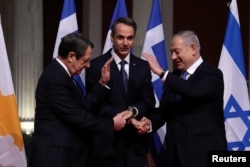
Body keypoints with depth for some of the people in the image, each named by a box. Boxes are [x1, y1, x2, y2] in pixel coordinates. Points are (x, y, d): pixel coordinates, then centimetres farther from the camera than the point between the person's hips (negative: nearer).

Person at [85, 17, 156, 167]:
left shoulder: (143, 66, 10)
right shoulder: (96, 65, -3)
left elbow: (149, 101, 3)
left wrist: (134, 111, -18)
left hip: (136, 141, 4)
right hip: (107, 142, -3)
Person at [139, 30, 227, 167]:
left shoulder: (212, 74, -7)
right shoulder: (173, 77, 13)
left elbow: (194, 91, -26)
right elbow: (164, 109, 12)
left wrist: (162, 73, -22)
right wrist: (150, 123, -9)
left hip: (204, 153, -6)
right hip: (176, 152, 6)